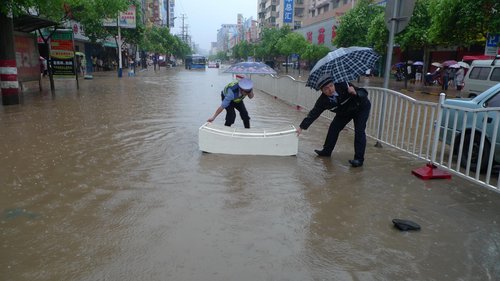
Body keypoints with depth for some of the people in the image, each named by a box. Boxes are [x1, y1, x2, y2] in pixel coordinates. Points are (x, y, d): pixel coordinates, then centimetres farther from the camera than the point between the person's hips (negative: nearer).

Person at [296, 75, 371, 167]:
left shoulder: (343, 85, -37)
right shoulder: (323, 100, -25)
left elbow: (364, 94, -30)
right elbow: (313, 113, -18)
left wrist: (355, 93, -53)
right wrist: (302, 127, -20)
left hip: (361, 108, -4)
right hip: (345, 112, 4)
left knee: (359, 131, -16)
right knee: (334, 128, 2)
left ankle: (359, 159, -11)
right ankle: (327, 151, 22)